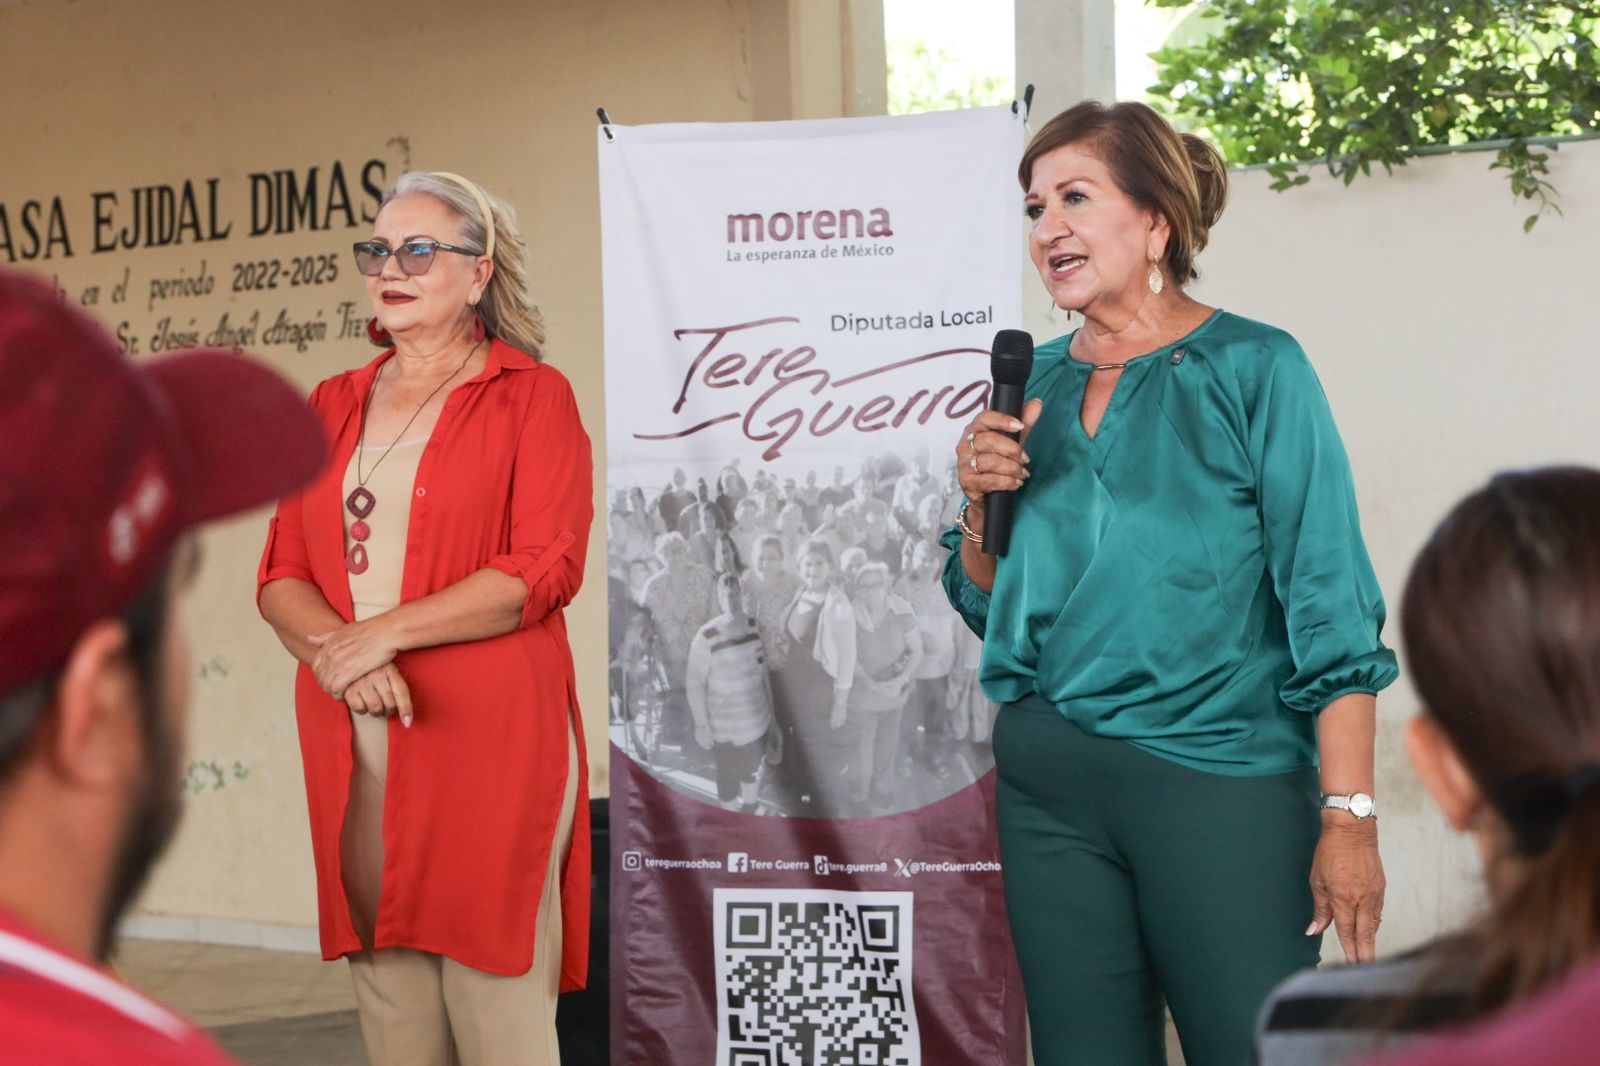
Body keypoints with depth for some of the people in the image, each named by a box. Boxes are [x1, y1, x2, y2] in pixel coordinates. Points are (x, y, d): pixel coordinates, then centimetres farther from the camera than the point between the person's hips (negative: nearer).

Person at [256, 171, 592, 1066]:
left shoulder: (532, 395, 3)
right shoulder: (334, 405, 19)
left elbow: (544, 568, -9)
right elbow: (282, 575, 12)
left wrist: (382, 632, -12)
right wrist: (334, 650, -9)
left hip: (489, 737, -5)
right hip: (355, 746, 5)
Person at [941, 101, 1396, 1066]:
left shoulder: (1253, 370, -5)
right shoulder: (1034, 381, 10)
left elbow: (1330, 606, -9)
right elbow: (986, 604, 17)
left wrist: (1348, 814, -16)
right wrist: (982, 504, -3)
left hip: (1218, 778, -5)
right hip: (1046, 785, 5)